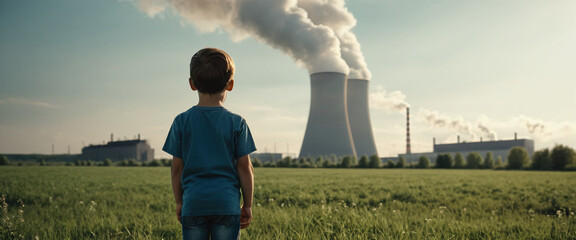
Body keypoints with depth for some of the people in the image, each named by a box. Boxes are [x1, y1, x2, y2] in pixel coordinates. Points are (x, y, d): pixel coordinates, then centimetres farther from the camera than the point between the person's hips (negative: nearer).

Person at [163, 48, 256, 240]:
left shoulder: (182, 121, -2)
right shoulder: (237, 123, -4)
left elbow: (177, 167, 2)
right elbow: (244, 167, -2)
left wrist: (179, 202, 13)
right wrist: (247, 204, 8)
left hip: (193, 203, 1)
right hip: (227, 203, -1)